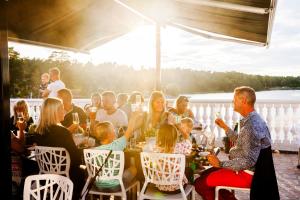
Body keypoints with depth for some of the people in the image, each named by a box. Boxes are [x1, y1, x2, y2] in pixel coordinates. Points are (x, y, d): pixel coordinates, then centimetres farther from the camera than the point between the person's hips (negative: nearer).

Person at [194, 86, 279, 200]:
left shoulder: (250, 126, -26)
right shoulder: (254, 119, 6)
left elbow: (249, 161, -29)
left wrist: (221, 164, -25)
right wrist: (224, 127, 17)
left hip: (245, 174, -10)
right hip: (246, 169, 10)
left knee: (200, 183, -11)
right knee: (206, 174, 17)